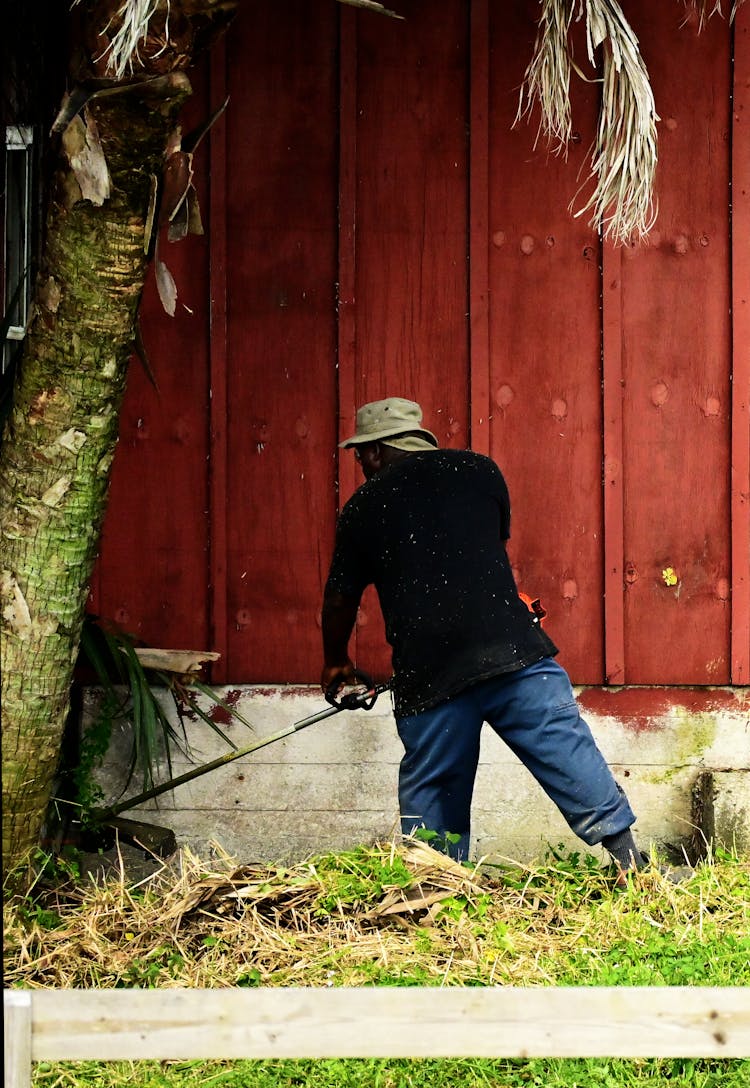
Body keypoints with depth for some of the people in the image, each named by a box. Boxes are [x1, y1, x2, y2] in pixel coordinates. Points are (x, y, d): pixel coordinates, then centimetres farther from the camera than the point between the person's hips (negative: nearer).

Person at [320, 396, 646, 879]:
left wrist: (337, 663, 38)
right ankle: (631, 860, -6)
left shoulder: (362, 508, 11)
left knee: (429, 796, 12)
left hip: (426, 672, 0)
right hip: (513, 650, 0)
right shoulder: (480, 470, 14)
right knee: (571, 758, 0)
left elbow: (340, 601, 20)